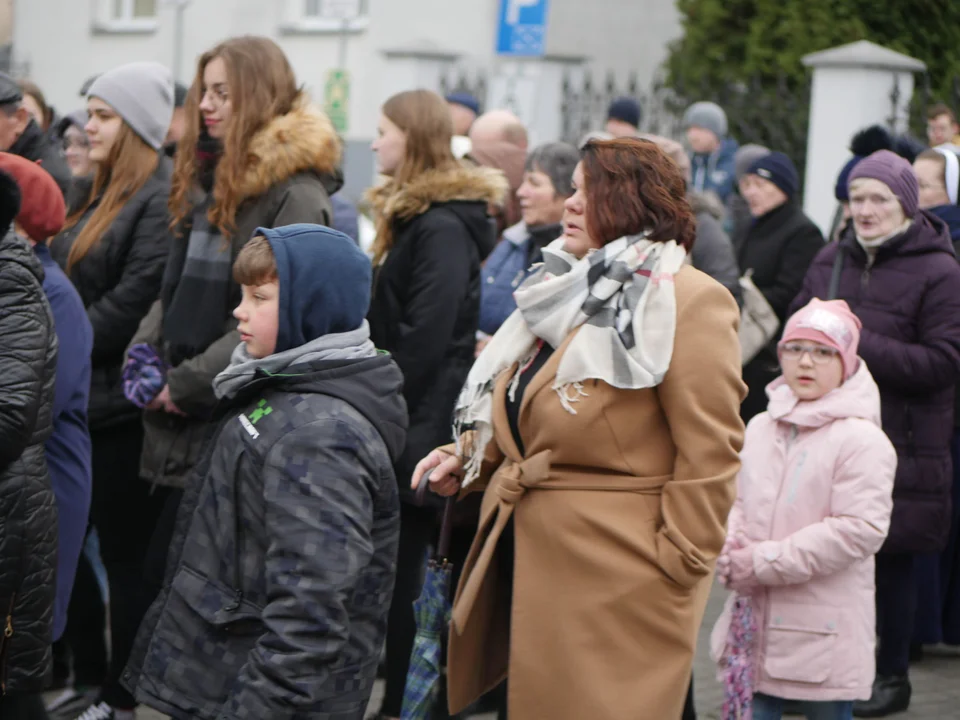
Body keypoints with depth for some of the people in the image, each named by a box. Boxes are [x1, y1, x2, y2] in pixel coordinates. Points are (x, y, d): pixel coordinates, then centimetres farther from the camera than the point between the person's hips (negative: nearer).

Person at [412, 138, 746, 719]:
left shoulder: (689, 301, -12)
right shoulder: (569, 294, 17)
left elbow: (710, 451, -16)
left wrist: (676, 564, -17)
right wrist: (466, 460, 10)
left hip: (616, 585, -9)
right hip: (526, 564, 9)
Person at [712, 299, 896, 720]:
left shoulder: (862, 440, -12)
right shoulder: (761, 427, 9)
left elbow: (860, 530, -19)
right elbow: (737, 500, 15)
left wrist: (766, 563, -18)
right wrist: (729, 551, -8)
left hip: (822, 634, -6)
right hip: (754, 619, 6)